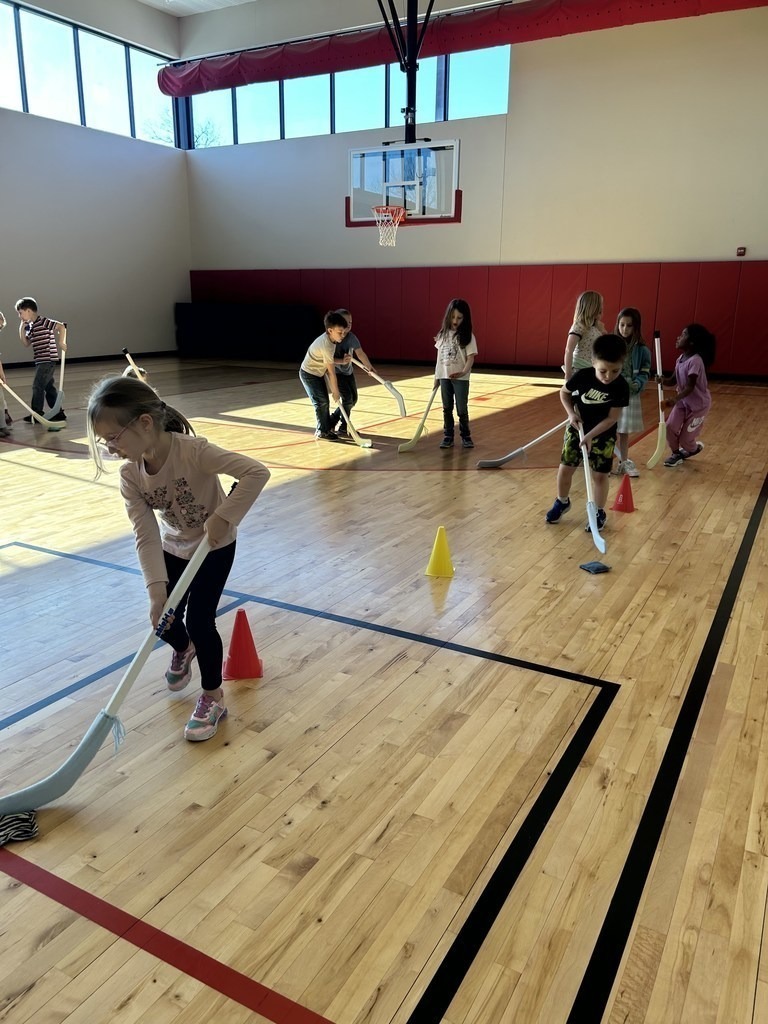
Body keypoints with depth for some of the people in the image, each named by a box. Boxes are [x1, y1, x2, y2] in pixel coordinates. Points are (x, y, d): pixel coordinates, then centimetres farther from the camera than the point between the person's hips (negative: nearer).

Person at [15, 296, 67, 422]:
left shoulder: (43, 322, -12)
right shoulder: (30, 326, 15)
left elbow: (61, 326, -19)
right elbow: (26, 343, 17)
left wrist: (61, 343, -19)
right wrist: (22, 329, 7)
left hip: (48, 360, -9)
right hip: (41, 361, 9)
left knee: (37, 386, -7)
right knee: (49, 387, 12)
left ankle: (37, 414, -1)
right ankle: (58, 412, 17)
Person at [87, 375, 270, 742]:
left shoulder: (193, 451, -35)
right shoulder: (130, 475, -19)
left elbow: (256, 472, -42)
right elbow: (146, 536, -21)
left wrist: (223, 516, -41)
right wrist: (157, 589, -29)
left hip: (215, 545, -5)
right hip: (173, 547, 5)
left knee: (199, 619, -10)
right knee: (164, 618, 8)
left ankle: (213, 697, 13)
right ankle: (183, 650, 46)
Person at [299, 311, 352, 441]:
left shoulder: (329, 338, -7)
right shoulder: (327, 346, -33)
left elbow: (329, 361, 1)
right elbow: (332, 373, -27)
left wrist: (342, 361, -17)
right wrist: (335, 392, -20)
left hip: (318, 373, 9)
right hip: (309, 374, -9)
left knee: (325, 401, 10)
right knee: (321, 401, -7)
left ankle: (328, 428, 19)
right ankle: (322, 431, 5)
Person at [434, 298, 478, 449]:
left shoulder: (467, 336, -7)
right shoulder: (443, 334, 6)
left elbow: (471, 357, -13)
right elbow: (440, 356, 10)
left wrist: (464, 372, -30)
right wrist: (436, 376, 10)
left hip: (461, 378, -4)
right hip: (444, 376, 4)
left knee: (462, 409, 2)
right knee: (447, 408, 10)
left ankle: (465, 435, 18)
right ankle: (448, 436, 18)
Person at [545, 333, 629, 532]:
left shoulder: (621, 387, -22)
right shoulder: (582, 376, -20)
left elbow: (611, 418, -18)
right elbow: (564, 392, -1)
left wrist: (591, 436, -26)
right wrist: (571, 413, -15)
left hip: (603, 435, -1)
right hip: (577, 428, 2)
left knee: (600, 475, 2)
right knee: (565, 469, 6)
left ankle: (599, 513, 20)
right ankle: (562, 502, 31)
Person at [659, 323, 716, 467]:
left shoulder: (695, 361, -28)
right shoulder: (681, 358, -2)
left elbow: (690, 387, -30)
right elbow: (674, 381, 0)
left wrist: (674, 400, -43)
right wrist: (663, 381, -22)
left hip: (698, 404, -7)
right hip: (683, 401, 7)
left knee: (685, 439, 0)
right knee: (670, 427, -5)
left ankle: (696, 447, 36)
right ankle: (677, 454, 19)